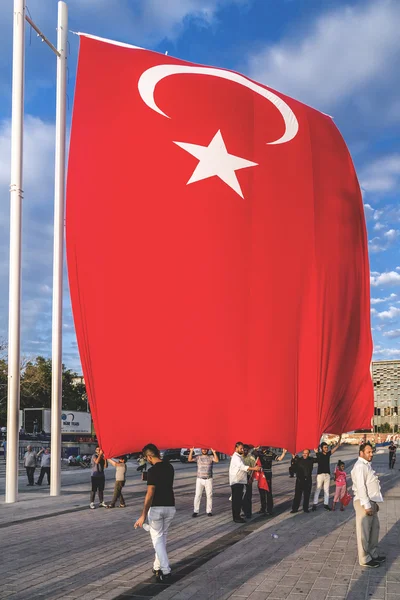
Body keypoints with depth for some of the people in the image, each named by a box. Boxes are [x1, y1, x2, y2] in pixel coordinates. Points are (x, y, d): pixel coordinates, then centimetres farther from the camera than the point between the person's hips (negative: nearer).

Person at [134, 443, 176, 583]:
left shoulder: (153, 470, -18)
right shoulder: (169, 467, 5)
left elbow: (150, 494, -23)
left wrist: (143, 515, -24)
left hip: (156, 508, -7)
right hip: (170, 506, 7)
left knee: (157, 538, 3)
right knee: (162, 536, 20)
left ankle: (165, 571, -5)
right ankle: (158, 566, 29)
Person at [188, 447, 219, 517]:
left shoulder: (211, 457, 2)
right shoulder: (198, 457, 5)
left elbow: (217, 460, -17)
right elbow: (189, 459, -7)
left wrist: (214, 452, -27)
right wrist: (191, 451, -17)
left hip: (208, 480, 0)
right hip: (199, 479, 0)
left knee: (209, 495, 4)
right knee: (197, 495, -1)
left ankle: (209, 511, 12)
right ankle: (195, 511, 4)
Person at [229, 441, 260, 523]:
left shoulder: (239, 456, 18)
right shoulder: (236, 457, -16)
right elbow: (243, 467, -31)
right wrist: (254, 468, -38)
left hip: (240, 481, 10)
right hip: (236, 482, -10)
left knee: (239, 500, 13)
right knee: (236, 500, -6)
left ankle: (237, 516, 19)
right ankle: (236, 518, -2)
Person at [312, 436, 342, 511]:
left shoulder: (328, 454, 6)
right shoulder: (319, 454, -5)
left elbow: (336, 447, 7)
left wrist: (340, 438, 2)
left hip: (327, 474, 4)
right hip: (320, 474, -4)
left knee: (326, 490, 8)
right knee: (317, 490, -2)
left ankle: (326, 504, 14)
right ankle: (315, 504, 1)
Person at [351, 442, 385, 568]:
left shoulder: (367, 465, 15)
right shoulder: (360, 466, -18)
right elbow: (361, 487, -22)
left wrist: (375, 503, 19)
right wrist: (367, 505, -22)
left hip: (371, 502, 10)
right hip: (364, 503, -10)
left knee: (374, 528, 19)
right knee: (364, 532, 0)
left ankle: (373, 554, 32)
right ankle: (365, 559, 10)